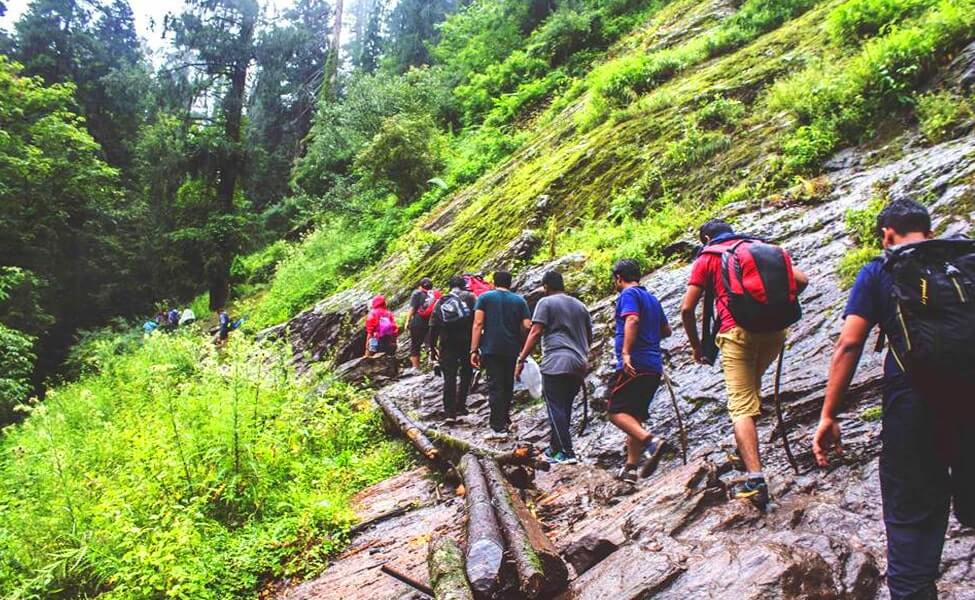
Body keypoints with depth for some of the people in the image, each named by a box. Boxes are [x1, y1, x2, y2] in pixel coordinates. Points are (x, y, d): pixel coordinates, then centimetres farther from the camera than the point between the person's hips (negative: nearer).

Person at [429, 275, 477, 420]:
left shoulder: (441, 302, 11)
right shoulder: (469, 297, 2)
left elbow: (433, 327, 7)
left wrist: (432, 347, 12)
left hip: (447, 344, 2)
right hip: (467, 342, -2)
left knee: (449, 378, 5)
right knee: (466, 373, 14)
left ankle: (450, 412, 3)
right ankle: (460, 406, 10)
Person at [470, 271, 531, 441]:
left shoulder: (485, 297, 3)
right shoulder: (519, 300, 9)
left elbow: (478, 324, -6)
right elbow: (527, 326, -1)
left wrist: (474, 350, -6)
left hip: (491, 349, -2)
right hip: (512, 350, 3)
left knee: (495, 387, -3)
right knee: (508, 385, 18)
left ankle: (499, 428, -7)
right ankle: (505, 421, 30)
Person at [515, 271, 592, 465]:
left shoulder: (546, 303, 0)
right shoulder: (580, 306, 19)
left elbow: (535, 333, -8)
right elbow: (589, 336, 24)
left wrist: (521, 360, -7)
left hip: (556, 364, -7)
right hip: (579, 365, 7)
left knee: (556, 409, -4)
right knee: (565, 408, 14)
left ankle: (566, 453, -8)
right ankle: (555, 449, 21)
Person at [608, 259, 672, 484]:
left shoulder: (628, 294, -4)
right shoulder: (652, 299, 21)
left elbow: (632, 320, -22)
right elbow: (666, 330, 27)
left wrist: (626, 352, -28)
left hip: (634, 364, -9)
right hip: (654, 367, 9)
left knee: (616, 411, -9)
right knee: (635, 415, 12)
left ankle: (651, 440, -28)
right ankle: (631, 467, 11)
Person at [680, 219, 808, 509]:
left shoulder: (706, 259, 12)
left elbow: (687, 309, 3)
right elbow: (801, 280, 16)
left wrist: (696, 346, 14)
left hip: (737, 330, -4)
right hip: (775, 329, 5)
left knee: (742, 406, -5)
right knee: (752, 387, 27)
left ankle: (756, 480, -14)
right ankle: (744, 452, 26)